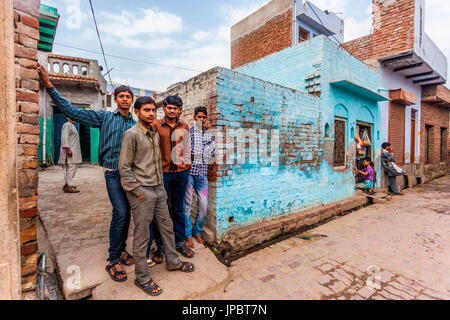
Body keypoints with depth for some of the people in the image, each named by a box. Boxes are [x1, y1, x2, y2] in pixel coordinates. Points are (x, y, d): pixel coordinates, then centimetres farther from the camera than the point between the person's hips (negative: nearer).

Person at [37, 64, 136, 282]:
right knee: (120, 212, -13)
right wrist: (49, 86, -6)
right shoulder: (104, 117, 2)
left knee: (126, 213, 10)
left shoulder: (135, 124, 11)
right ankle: (113, 260, 2)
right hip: (113, 173, -4)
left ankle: (121, 249, 28)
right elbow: (73, 111, -2)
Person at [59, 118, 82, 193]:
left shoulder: (73, 126, 24)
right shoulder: (67, 125, -6)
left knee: (74, 167, 12)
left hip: (74, 151, 10)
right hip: (70, 151, -10)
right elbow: (64, 137, -17)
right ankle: (68, 187, -10)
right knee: (70, 167, -11)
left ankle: (67, 184, 20)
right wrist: (68, 149, -25)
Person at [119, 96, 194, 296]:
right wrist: (138, 192, -14)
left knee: (167, 227, 17)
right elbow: (124, 168, -13)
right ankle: (142, 278, 23)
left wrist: (161, 184, 15)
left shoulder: (155, 134, 12)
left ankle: (173, 262, 37)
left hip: (158, 189, 8)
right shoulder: (131, 134, -11)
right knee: (142, 235, 5)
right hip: (142, 192, -7)